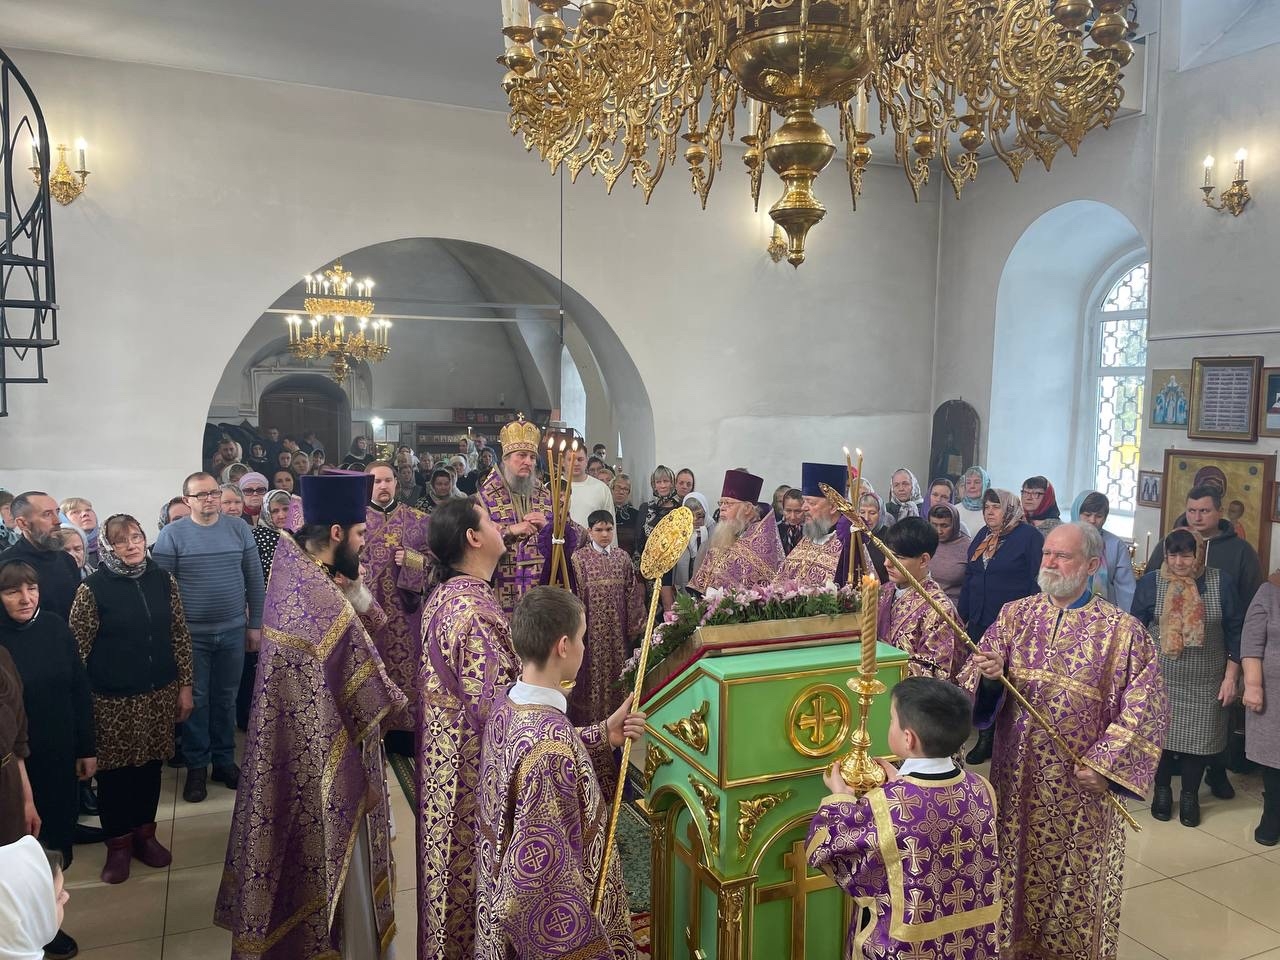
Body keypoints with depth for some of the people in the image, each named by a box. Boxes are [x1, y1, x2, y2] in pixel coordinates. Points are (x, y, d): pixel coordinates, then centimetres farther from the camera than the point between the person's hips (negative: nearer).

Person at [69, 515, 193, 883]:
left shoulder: (163, 580, 1)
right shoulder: (93, 587, -9)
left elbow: (180, 635, 6)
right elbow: (77, 648, -5)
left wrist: (185, 686, 6)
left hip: (159, 693, 3)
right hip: (113, 699, -3)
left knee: (150, 764, 14)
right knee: (115, 770, 8)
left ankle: (144, 833, 31)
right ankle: (118, 844, 24)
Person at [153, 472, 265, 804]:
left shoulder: (239, 529, 1)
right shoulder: (172, 534, -6)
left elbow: (254, 579, 5)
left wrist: (255, 624, 5)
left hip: (233, 631, 2)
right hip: (191, 634, -2)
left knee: (226, 698, 12)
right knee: (196, 700, 8)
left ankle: (224, 761, 26)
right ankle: (196, 767, 22)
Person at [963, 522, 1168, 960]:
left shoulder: (1122, 630, -9)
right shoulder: (1015, 614, 0)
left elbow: (1146, 708, -9)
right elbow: (970, 684, -1)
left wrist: (1103, 764, -15)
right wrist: (987, 675, -23)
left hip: (1081, 783, -3)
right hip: (1016, 776, 3)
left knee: (1074, 880, 13)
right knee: (1015, 869, 15)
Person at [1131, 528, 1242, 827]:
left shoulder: (1221, 583, -2)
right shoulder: (1150, 583, -4)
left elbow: (1235, 632, 3)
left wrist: (1231, 677, 0)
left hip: (1206, 683, 0)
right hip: (1160, 679, 0)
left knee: (1198, 738, 6)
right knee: (1161, 735, 7)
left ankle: (1190, 796, 26)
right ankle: (1162, 791, 27)